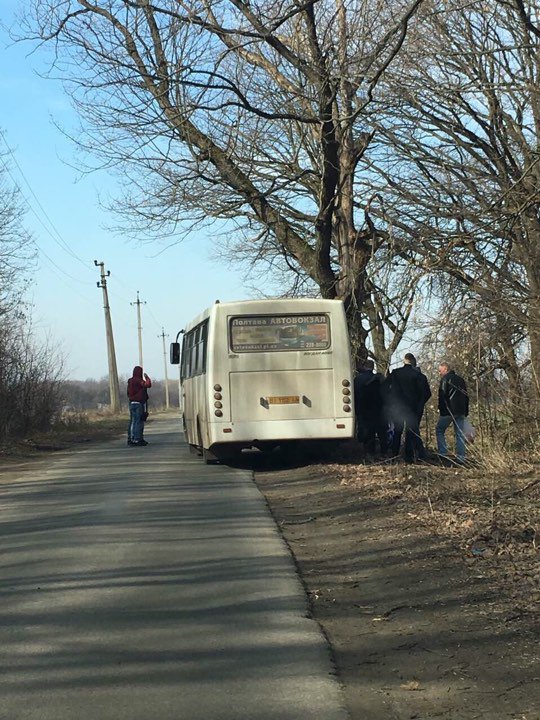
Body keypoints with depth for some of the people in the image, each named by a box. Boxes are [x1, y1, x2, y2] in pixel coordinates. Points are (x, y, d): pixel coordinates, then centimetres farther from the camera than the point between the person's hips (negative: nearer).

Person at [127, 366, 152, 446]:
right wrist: (147, 378, -9)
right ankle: (138, 439, -7)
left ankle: (130, 439, 12)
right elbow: (148, 385, -25)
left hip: (132, 403, 8)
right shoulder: (139, 381, -14)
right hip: (139, 403, -8)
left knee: (132, 421, 11)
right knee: (139, 422, -5)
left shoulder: (130, 381, 11)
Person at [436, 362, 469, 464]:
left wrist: (441, 409, -7)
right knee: (460, 433, 7)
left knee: (439, 430, 5)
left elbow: (442, 396, -12)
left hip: (448, 411, -6)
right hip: (461, 412, 6)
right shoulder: (460, 379, 17)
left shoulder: (445, 379, -6)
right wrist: (466, 411, 20)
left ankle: (443, 453, -4)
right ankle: (461, 456, 1)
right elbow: (466, 396, 20)